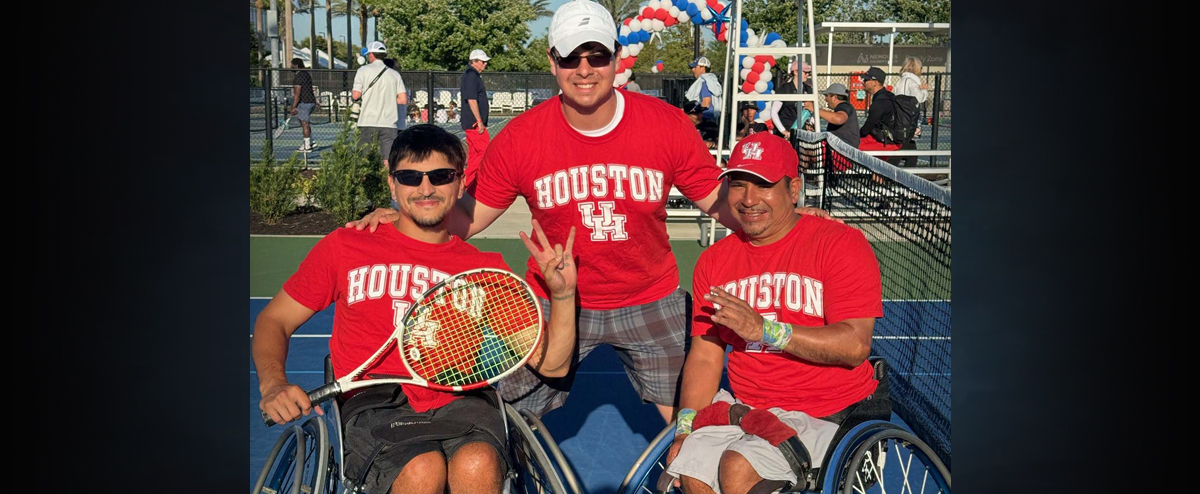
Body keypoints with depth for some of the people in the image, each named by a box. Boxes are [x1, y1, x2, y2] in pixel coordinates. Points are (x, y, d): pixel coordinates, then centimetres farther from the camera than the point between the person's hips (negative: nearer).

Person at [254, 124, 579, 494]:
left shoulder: (487, 269, 13)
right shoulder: (344, 247, 12)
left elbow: (550, 364, 11)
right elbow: (274, 320, 17)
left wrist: (562, 294, -5)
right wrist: (273, 383, -3)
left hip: (461, 403, 1)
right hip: (373, 405, 0)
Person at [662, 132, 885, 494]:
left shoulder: (840, 243, -9)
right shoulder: (714, 261, 8)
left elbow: (856, 346, -19)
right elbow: (705, 355, 5)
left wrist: (765, 330, -25)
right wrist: (686, 429, -8)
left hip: (826, 412, -5)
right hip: (744, 408, 5)